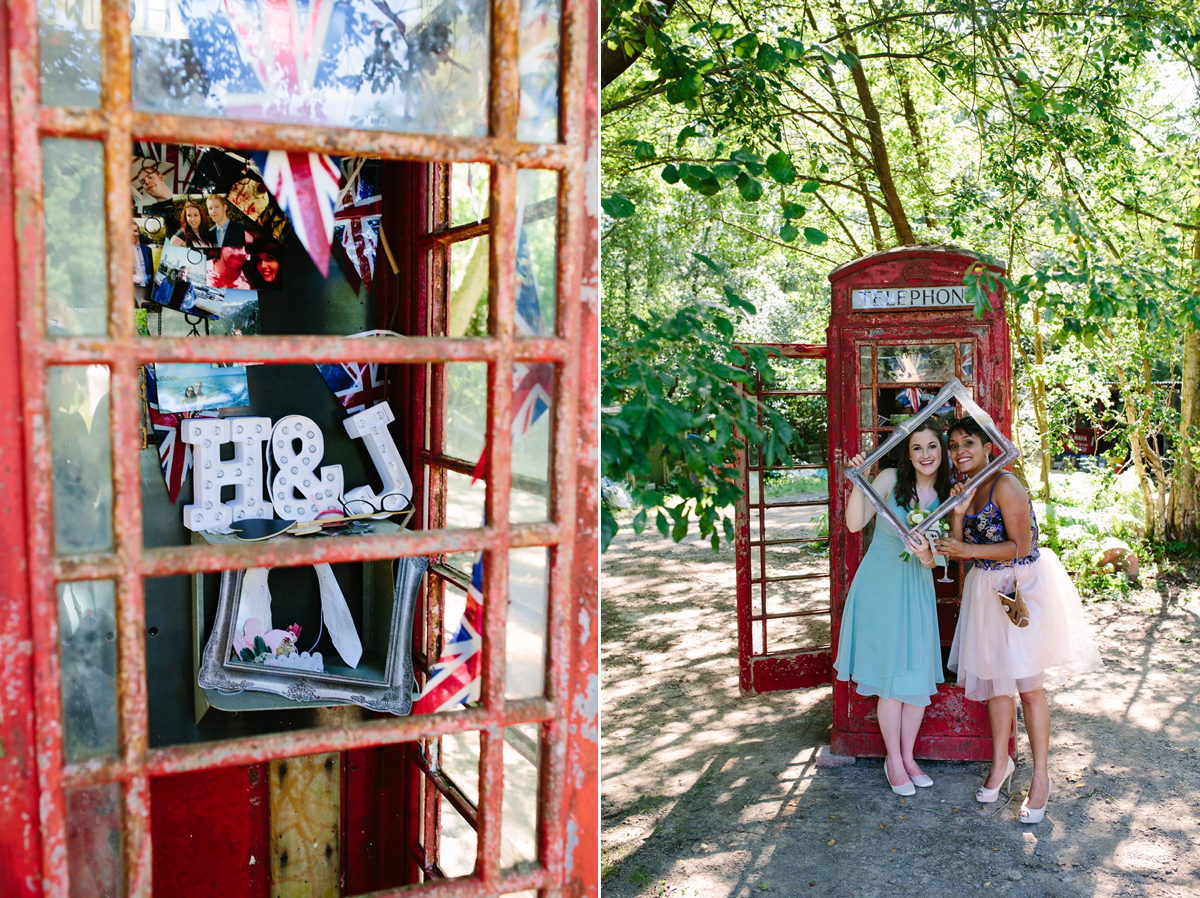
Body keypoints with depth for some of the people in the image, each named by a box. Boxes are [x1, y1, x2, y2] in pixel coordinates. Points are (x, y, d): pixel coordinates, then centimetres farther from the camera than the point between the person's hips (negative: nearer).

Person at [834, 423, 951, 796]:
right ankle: (893, 760, 16)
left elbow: (934, 562, 0)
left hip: (917, 590, 4)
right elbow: (855, 524, -14)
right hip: (881, 585, -3)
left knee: (920, 674, 6)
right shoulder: (890, 479, -7)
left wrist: (927, 555, -23)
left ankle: (907, 757, 24)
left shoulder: (947, 495, 1)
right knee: (892, 674, 0)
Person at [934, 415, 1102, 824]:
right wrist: (957, 512, -10)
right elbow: (958, 548, 5)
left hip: (1024, 588, -7)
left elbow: (1021, 547, -17)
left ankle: (1040, 777, 9)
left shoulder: (1005, 485, -15)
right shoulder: (965, 489, 8)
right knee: (994, 680, 12)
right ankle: (1000, 763, 26)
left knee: (1028, 686, -3)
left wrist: (969, 550, -22)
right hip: (987, 590, 7)